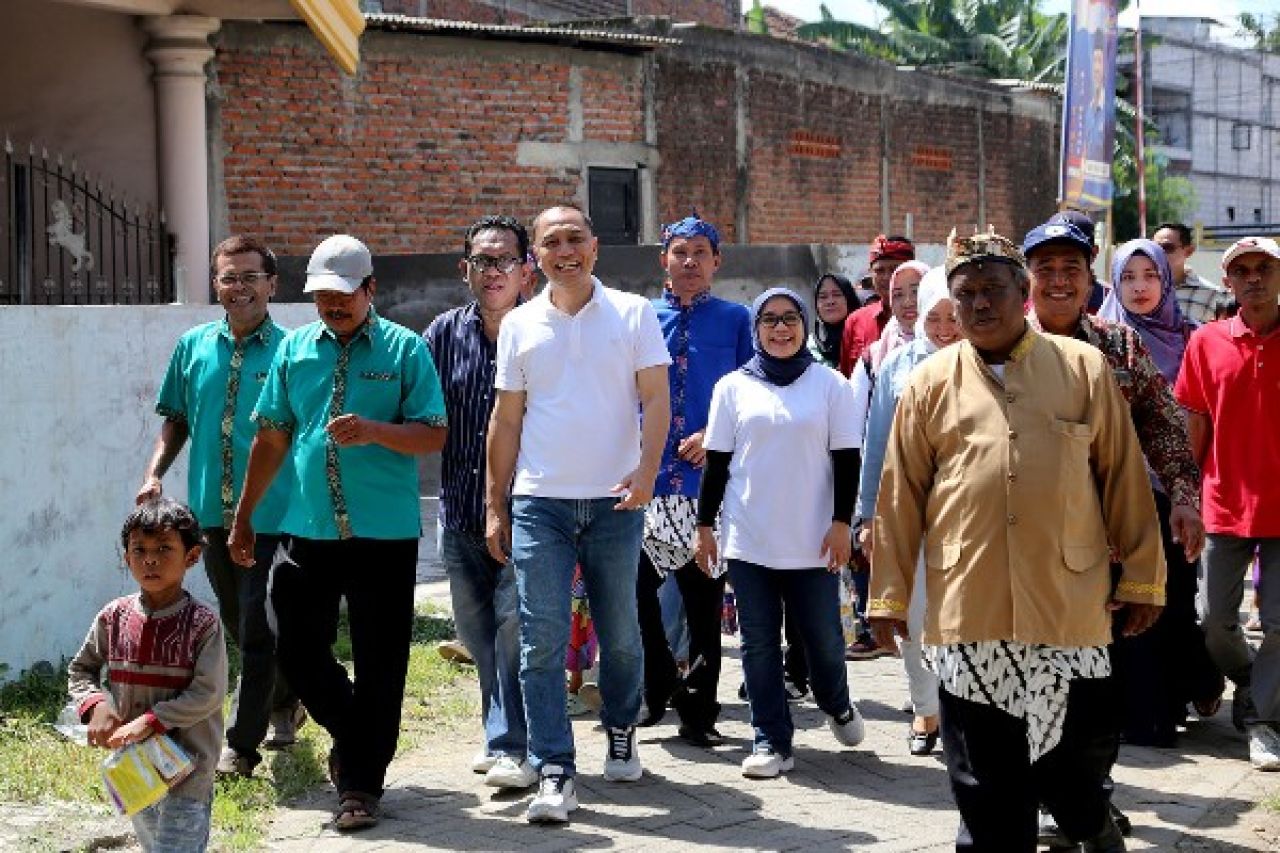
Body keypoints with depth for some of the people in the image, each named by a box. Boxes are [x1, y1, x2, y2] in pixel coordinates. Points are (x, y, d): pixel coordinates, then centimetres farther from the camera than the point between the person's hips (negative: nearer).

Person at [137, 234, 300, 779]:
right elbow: (176, 418, 17)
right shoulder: (194, 347, 7)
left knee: (255, 632, -4)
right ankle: (284, 702, 40)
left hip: (272, 513, -5)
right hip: (212, 511, 5)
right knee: (240, 627, 18)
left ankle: (241, 745, 4)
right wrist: (155, 473, 3)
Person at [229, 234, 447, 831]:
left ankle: (360, 783, 14)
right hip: (308, 530, 3)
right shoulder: (294, 349, 9)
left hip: (385, 533, -3)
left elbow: (434, 436, -5)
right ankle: (354, 738, 30)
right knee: (296, 646, 4)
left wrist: (374, 431, -23)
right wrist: (244, 516, 15)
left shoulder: (405, 349, -1)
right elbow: (271, 436, 15)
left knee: (379, 660, 2)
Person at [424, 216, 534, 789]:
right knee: (477, 632, 13)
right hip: (460, 511, 5)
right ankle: (500, 732, 28)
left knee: (513, 625, -10)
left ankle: (509, 746, -3)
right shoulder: (445, 334, 7)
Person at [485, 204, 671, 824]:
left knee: (619, 634, 11)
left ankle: (621, 735, 33)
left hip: (615, 501, -1)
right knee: (542, 642, -5)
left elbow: (656, 400, -2)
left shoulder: (633, 314, 2)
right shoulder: (519, 325, 7)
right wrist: (495, 505, 8)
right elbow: (506, 419, 11)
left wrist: (646, 469, -18)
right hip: (539, 504, 1)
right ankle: (553, 774, -2)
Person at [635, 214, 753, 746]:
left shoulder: (735, 320, 6)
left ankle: (699, 708, 16)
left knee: (704, 599, 5)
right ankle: (659, 687, 20)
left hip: (710, 478, -1)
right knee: (637, 589, -1)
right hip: (648, 478, 1)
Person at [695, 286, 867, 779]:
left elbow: (846, 460, 2)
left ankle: (835, 703, 37)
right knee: (759, 643, 4)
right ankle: (772, 741, 13)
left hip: (812, 540, -1)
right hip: (748, 540, 1)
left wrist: (842, 521, -4)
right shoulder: (734, 387, 5)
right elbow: (717, 461, 7)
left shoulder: (830, 385, 2)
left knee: (824, 637, 7)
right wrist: (705, 524, 5)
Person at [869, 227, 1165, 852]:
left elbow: (1124, 479, 5)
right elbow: (900, 497, 6)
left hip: (1070, 603, 0)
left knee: (1083, 744, 9)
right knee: (983, 775, 6)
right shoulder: (930, 384, 5)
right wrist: (889, 595, 5)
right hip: (966, 607, 1)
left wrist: (1142, 576, 4)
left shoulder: (1084, 368, 3)